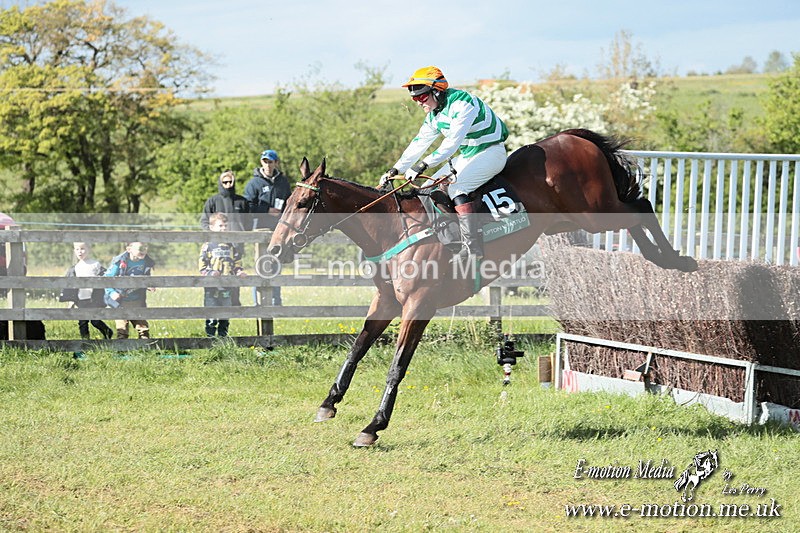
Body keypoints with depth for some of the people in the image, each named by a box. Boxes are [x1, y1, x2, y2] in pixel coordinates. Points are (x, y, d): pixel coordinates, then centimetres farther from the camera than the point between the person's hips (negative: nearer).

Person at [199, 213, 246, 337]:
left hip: (227, 289, 4)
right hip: (212, 289, -4)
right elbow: (202, 267, -3)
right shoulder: (208, 246, -2)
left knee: (225, 316, 9)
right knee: (211, 317, -3)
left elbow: (237, 265, 15)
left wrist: (240, 272, -4)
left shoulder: (231, 247, 11)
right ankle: (210, 336, 3)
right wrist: (210, 273, -20)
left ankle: (223, 336, 18)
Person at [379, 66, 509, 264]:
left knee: (457, 188, -29)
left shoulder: (462, 103, -24)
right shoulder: (434, 115, 6)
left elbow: (453, 141, -33)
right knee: (429, 188, 3)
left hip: (491, 152, -10)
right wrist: (396, 169, 1)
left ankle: (473, 246, -32)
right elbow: (419, 143, 11)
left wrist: (424, 164, -39)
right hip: (467, 156, 10)